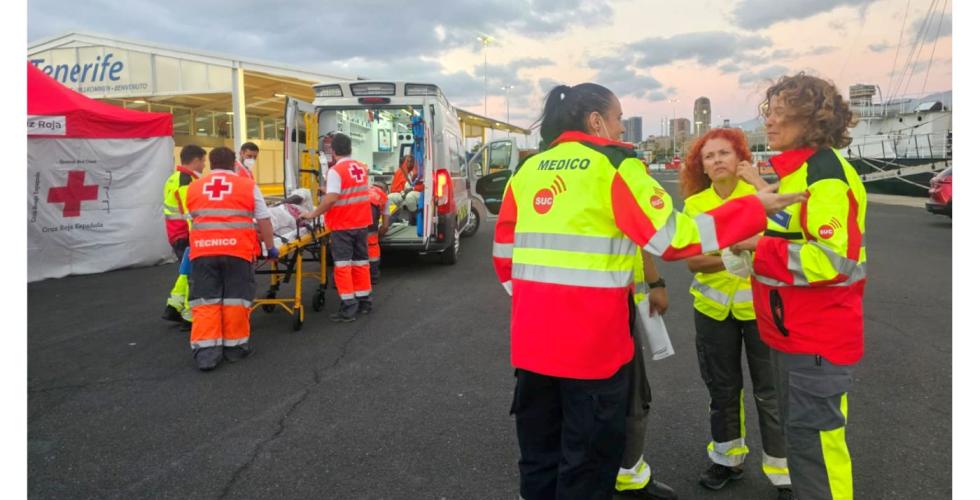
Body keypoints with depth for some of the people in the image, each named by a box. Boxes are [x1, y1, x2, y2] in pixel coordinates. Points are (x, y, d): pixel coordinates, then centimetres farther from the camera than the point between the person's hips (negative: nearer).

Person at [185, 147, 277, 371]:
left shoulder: (193, 188, 16)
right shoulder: (248, 185, 8)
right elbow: (264, 222, 7)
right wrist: (270, 247, 18)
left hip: (202, 250, 2)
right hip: (237, 250, -2)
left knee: (205, 300, 5)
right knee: (235, 299, 7)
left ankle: (206, 350, 0)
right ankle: (234, 346, 14)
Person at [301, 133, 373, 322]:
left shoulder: (335, 171, -15)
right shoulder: (361, 167, 7)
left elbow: (331, 199, -23)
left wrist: (313, 214, -12)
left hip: (342, 225, -6)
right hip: (361, 223, 7)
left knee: (342, 264, -2)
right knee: (361, 262, 14)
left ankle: (348, 307, -5)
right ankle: (364, 301, 21)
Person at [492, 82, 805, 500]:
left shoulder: (528, 170, 10)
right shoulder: (613, 166, -7)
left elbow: (504, 250, 13)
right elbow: (673, 237, -12)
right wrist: (754, 209, -4)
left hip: (531, 336, 6)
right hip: (591, 338, -5)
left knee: (540, 449, 21)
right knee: (589, 454, 13)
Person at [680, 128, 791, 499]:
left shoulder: (759, 193, -7)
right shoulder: (694, 204, 0)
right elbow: (692, 261, -8)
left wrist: (755, 184, -25)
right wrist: (730, 258, -25)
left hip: (759, 304, -3)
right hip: (713, 307, 3)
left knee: (769, 390, 3)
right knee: (722, 386, 16)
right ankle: (727, 458, 34)